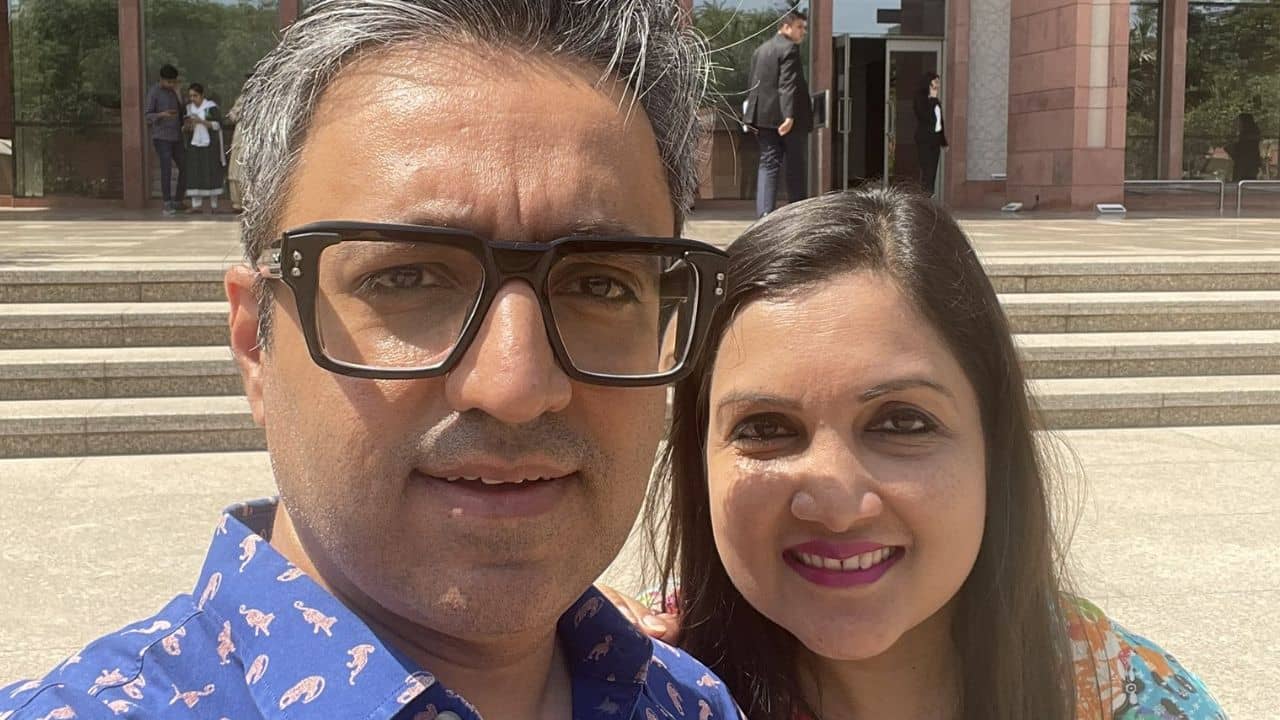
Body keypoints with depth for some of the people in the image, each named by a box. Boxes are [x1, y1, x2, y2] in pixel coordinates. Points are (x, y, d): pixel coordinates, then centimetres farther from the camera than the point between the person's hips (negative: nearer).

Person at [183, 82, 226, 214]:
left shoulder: (211, 107, -6)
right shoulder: (189, 108, 10)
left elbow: (218, 125, -10)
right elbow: (188, 128, 18)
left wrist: (201, 121, -18)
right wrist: (189, 124, -6)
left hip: (210, 145, -4)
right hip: (194, 144, 5)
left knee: (211, 173, -2)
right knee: (194, 173, -3)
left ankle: (214, 205, 6)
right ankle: (196, 204, -2)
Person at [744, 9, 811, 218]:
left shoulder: (760, 50, 15)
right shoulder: (790, 48, -10)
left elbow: (754, 84, 17)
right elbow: (788, 85, -20)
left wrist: (753, 116, 19)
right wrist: (789, 116, -25)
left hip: (764, 115, 7)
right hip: (786, 116, -7)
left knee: (768, 163, 4)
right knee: (795, 166, 4)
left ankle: (764, 212, -8)